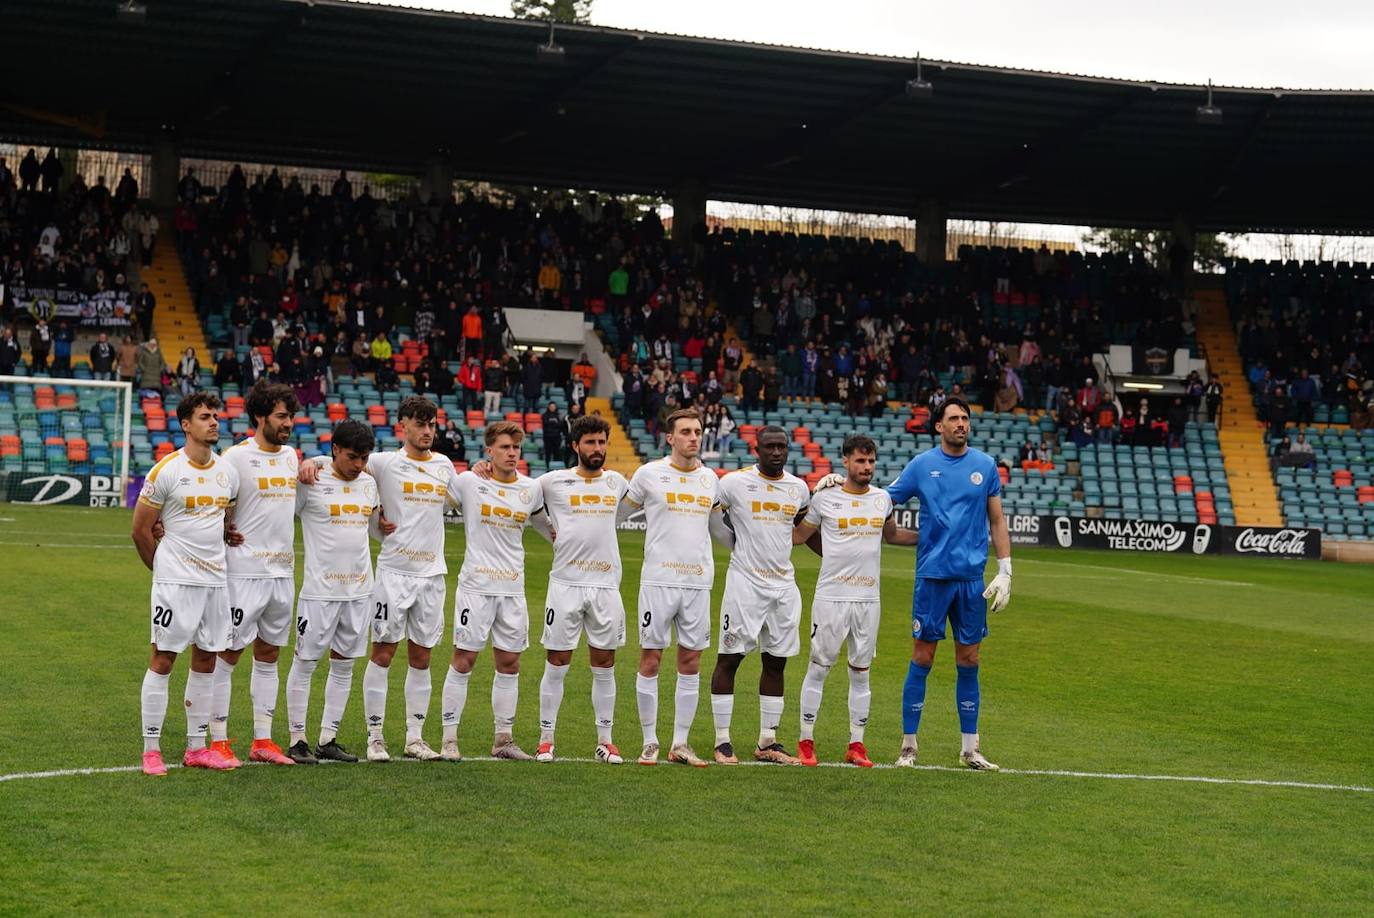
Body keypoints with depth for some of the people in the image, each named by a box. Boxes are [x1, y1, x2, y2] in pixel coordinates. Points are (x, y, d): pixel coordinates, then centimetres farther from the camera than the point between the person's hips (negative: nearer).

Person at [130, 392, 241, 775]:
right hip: (175, 581, -6)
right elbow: (141, 530, -3)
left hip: (216, 580, 6)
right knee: (162, 659, -4)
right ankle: (151, 749, 2)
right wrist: (165, 569, 6)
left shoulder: (227, 471, 9)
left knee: (206, 661, 9)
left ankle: (196, 748, 17)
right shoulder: (166, 470, -8)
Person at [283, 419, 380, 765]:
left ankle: (328, 740, 16)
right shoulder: (310, 482, -7)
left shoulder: (369, 484, 10)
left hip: (359, 589, 6)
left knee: (344, 664, 9)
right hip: (320, 589, -6)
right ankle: (297, 740, 8)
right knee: (305, 663, 0)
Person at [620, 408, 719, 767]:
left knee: (691, 662, 5)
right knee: (650, 660, 0)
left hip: (698, 582, 4)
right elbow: (618, 513, 10)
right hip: (658, 580, -4)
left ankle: (680, 744, 13)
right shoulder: (649, 474, -1)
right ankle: (650, 743, 8)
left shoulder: (710, 478, 11)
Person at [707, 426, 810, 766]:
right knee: (729, 658, -2)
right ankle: (722, 741, 4)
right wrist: (739, 545, 6)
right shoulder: (735, 482, -6)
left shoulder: (799, 488, 9)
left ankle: (767, 741, 15)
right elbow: (711, 519, 4)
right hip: (745, 582, -5)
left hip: (784, 585, 5)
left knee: (776, 662, 8)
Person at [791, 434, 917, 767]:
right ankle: (806, 741, 8)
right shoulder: (824, 498, -2)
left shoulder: (882, 499, 9)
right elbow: (799, 536, 11)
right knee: (818, 668, 1)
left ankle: (856, 745, 14)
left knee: (861, 673, 8)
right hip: (831, 598, -4)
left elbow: (892, 535, 28)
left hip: (869, 599, 4)